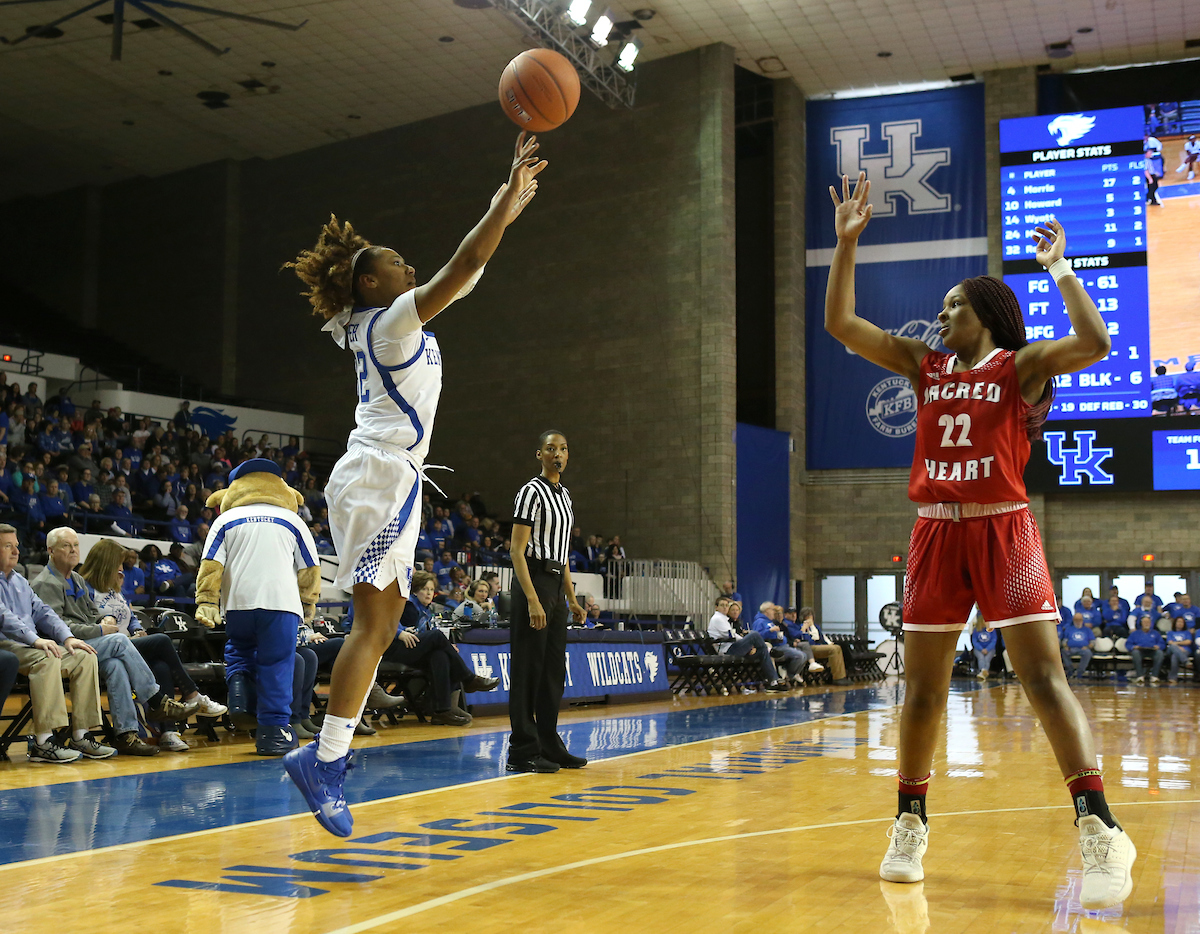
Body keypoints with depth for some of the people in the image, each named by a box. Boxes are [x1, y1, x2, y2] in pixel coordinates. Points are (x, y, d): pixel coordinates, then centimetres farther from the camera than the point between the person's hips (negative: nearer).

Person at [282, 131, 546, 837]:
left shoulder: (390, 325, 21)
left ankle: (324, 756, 1)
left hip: (392, 482, 10)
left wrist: (510, 208, 27)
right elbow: (463, 267, -14)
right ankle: (328, 760, -20)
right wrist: (509, 196, -8)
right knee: (375, 622, -16)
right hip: (379, 475, -10)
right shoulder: (393, 318, -4)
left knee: (383, 625, 4)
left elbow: (467, 274, 29)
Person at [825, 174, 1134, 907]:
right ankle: (911, 825, 21)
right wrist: (848, 240, 2)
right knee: (923, 685, 9)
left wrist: (1059, 268, -15)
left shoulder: (1022, 365, -1)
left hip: (1003, 530, -5)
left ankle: (1100, 833, -13)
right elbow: (840, 323, 7)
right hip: (937, 532, 5)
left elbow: (1096, 343, -19)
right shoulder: (923, 364, 11)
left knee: (1045, 678, -13)